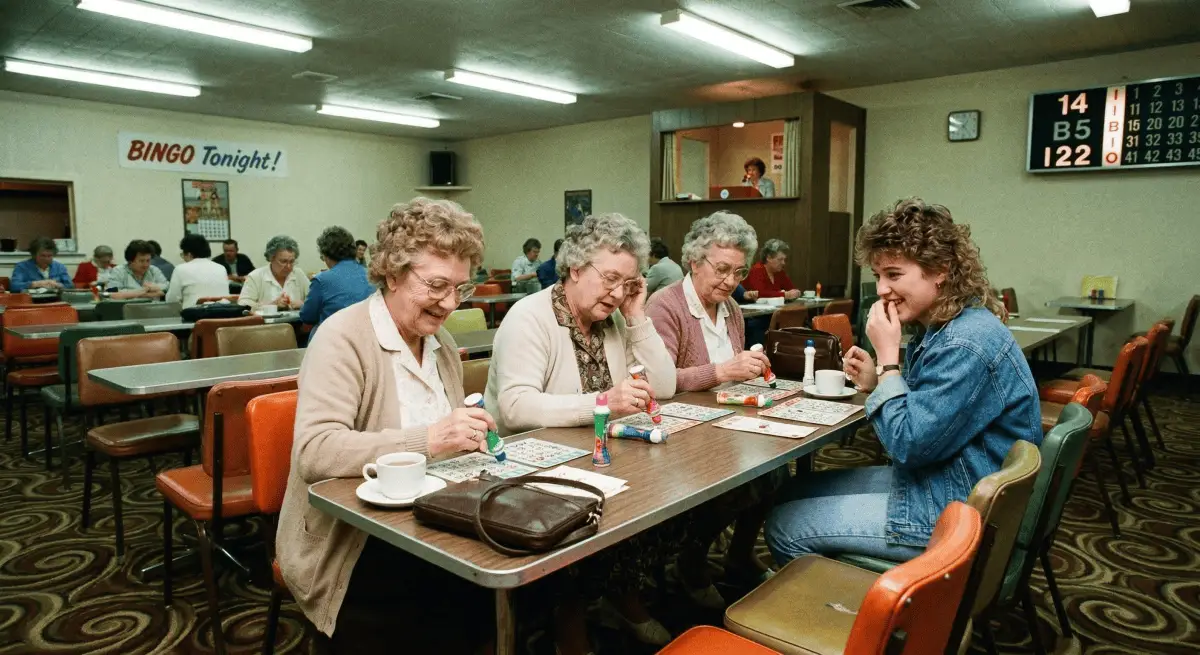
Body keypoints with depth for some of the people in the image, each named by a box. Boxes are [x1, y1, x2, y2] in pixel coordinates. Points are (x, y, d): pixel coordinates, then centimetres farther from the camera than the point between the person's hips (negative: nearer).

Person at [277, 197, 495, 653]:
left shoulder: (442, 342, 10)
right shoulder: (343, 338, -13)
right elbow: (314, 451, -24)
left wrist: (466, 436, -4)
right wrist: (427, 439, -34)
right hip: (354, 543, -6)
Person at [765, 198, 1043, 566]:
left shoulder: (968, 345, -26)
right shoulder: (940, 331, 6)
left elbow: (909, 444, -25)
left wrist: (887, 358, -20)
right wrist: (876, 383, -4)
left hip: (953, 517, -10)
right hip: (927, 482, 10)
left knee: (785, 527, -6)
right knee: (798, 491, 17)